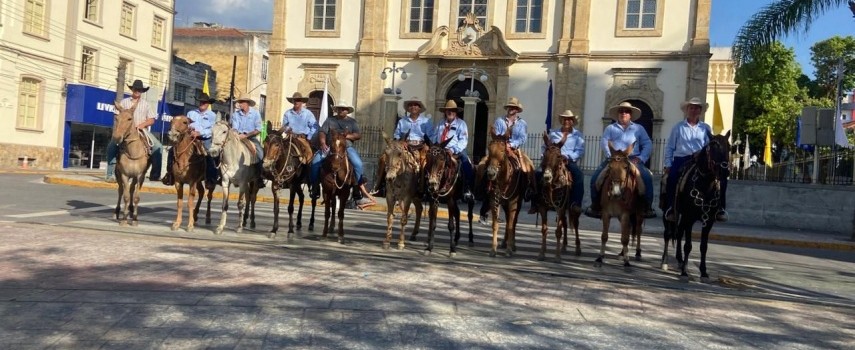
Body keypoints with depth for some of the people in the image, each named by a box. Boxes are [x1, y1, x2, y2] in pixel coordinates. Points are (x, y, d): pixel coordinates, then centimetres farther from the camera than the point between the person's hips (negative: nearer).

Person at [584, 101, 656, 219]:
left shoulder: (639, 128, 18)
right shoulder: (610, 128, 17)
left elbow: (648, 145, 9)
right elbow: (604, 142, 2)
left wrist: (641, 158, -8)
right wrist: (611, 156, -15)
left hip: (633, 159, 0)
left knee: (647, 177, -25)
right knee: (596, 177, -22)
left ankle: (647, 208, -15)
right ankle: (596, 206, -10)